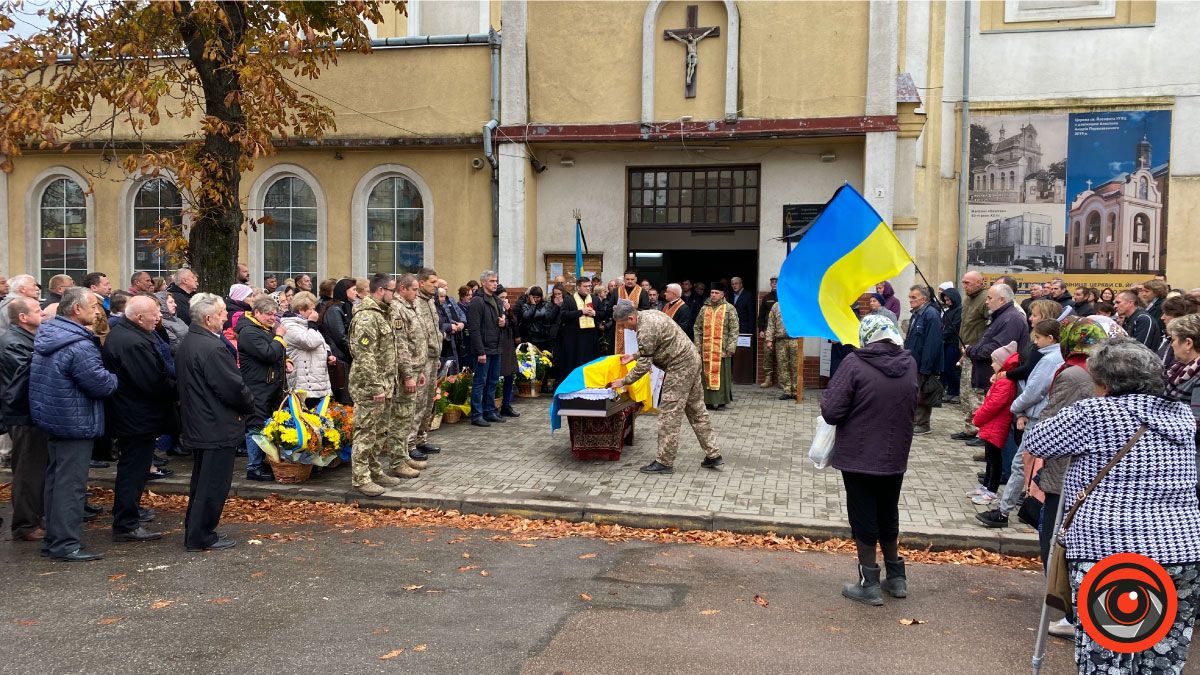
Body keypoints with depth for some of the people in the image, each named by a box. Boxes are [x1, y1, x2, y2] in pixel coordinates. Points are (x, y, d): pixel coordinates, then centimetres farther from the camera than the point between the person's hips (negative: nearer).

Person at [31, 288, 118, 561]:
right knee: (71, 484, -3)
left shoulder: (46, 334, 7)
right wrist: (114, 377, -1)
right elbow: (103, 385, -23)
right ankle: (65, 544, 3)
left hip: (50, 417, 10)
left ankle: (53, 538, 28)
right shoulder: (78, 346, -24)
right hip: (75, 423, -10)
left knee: (56, 479, 18)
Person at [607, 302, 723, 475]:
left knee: (669, 415, -4)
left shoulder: (645, 330, -22)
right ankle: (713, 455, 19)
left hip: (679, 367, -10)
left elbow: (644, 366, -18)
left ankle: (664, 462, 1)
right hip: (691, 359, 10)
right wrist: (633, 356, 19)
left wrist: (623, 381, -8)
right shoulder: (649, 314, 9)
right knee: (696, 410, 14)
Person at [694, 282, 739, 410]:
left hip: (722, 349, -3)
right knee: (706, 373, 4)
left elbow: (734, 329, -3)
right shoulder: (705, 309, 13)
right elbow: (697, 328, 14)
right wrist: (698, 345, 6)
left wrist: (731, 346, -10)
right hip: (706, 349, 4)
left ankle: (721, 401, 3)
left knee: (721, 374, -2)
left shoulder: (729, 309, 2)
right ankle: (708, 400, 11)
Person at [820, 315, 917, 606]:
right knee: (888, 516, 21)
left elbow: (831, 411, -20)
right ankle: (896, 577, 32)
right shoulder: (909, 364, -2)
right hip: (895, 458, 5)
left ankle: (869, 585, 14)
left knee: (864, 519, 7)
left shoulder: (855, 363, -19)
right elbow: (911, 407, 11)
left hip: (859, 457, -5)